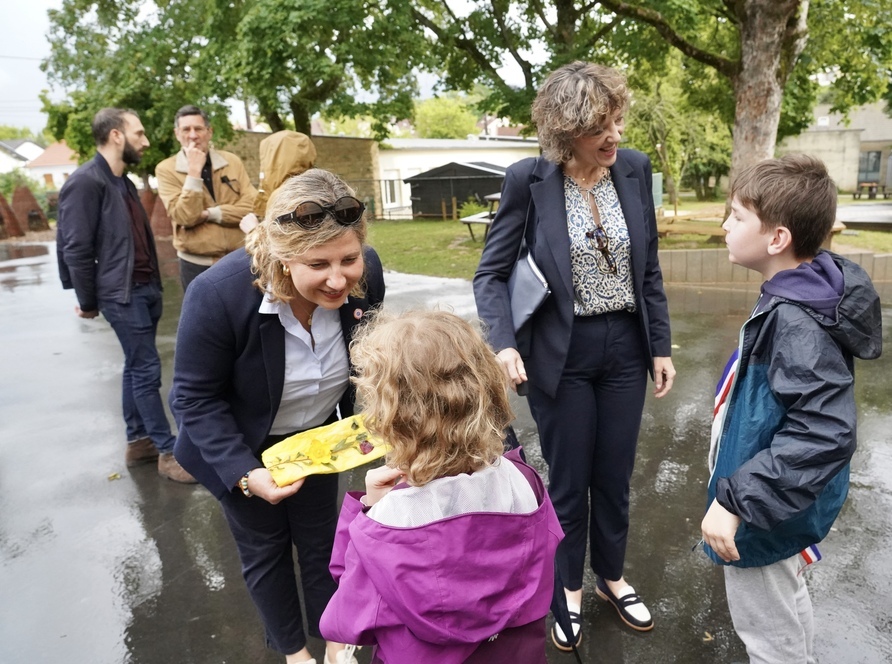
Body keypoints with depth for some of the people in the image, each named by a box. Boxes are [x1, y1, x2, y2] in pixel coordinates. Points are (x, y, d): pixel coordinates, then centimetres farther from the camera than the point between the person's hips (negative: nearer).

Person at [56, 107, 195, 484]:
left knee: (136, 368, 14)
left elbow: (138, 239, 13)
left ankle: (138, 442, 25)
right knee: (147, 370, -5)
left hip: (146, 288, 9)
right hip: (122, 294, -9)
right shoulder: (85, 182, -14)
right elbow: (75, 248, -14)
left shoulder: (122, 182, 14)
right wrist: (88, 302, -8)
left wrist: (153, 283, 9)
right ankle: (168, 452, 4)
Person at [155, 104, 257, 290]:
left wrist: (209, 213, -14)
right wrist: (194, 171, -18)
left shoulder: (232, 161, 3)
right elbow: (185, 217, -16)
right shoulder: (166, 169, -4)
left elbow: (252, 205, -7)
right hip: (197, 265, -2)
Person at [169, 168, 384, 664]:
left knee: (321, 540, 22)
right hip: (238, 447, -2)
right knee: (266, 548, 19)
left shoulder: (365, 272, -27)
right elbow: (196, 399, -23)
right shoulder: (219, 293, -37)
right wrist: (245, 474, -29)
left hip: (316, 435, 3)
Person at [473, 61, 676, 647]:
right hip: (562, 355, -3)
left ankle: (612, 577, 45)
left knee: (615, 478, 18)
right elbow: (492, 273, -9)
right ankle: (570, 589, 40)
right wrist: (504, 344, -25)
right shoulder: (529, 180, -13)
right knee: (569, 484, 14)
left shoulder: (635, 168, -2)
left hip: (625, 348, 3)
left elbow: (649, 268, 6)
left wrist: (661, 346, 6)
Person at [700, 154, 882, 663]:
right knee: (789, 608, 31)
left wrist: (735, 500, -33)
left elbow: (823, 436, -36)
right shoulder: (801, 295, -2)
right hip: (785, 500, 9)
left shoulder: (796, 323, -30)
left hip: (768, 513, -9)